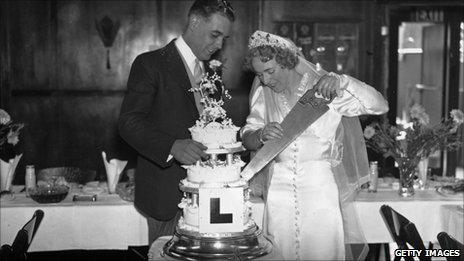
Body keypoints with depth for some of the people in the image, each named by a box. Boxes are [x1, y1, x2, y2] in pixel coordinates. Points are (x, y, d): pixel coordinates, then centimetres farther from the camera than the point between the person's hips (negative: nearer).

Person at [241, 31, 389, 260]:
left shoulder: (323, 87, -4)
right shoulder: (264, 94, 7)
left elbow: (380, 106, -7)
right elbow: (247, 137, 7)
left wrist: (341, 82, -20)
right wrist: (260, 136, -17)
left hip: (321, 188, -3)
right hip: (279, 187, 3)